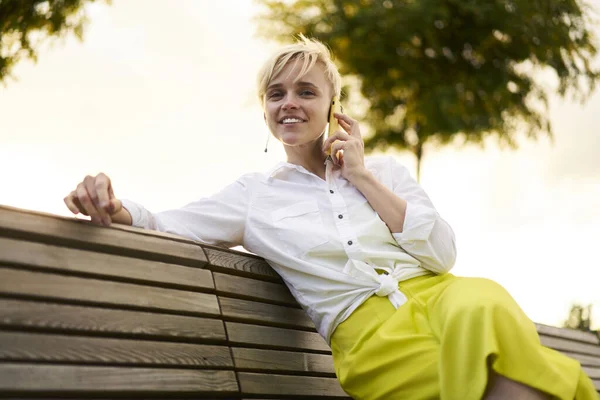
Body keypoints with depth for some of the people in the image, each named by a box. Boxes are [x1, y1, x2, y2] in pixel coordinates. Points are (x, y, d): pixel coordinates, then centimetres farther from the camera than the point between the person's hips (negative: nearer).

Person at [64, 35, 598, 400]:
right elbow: (165, 225, 10)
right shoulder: (255, 195, 17)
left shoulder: (383, 170, 19)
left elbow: (443, 255, 7)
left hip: (435, 297, 3)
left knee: (480, 307, -36)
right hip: (368, 333, -2)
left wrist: (363, 178, 5)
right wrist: (115, 209, -13)